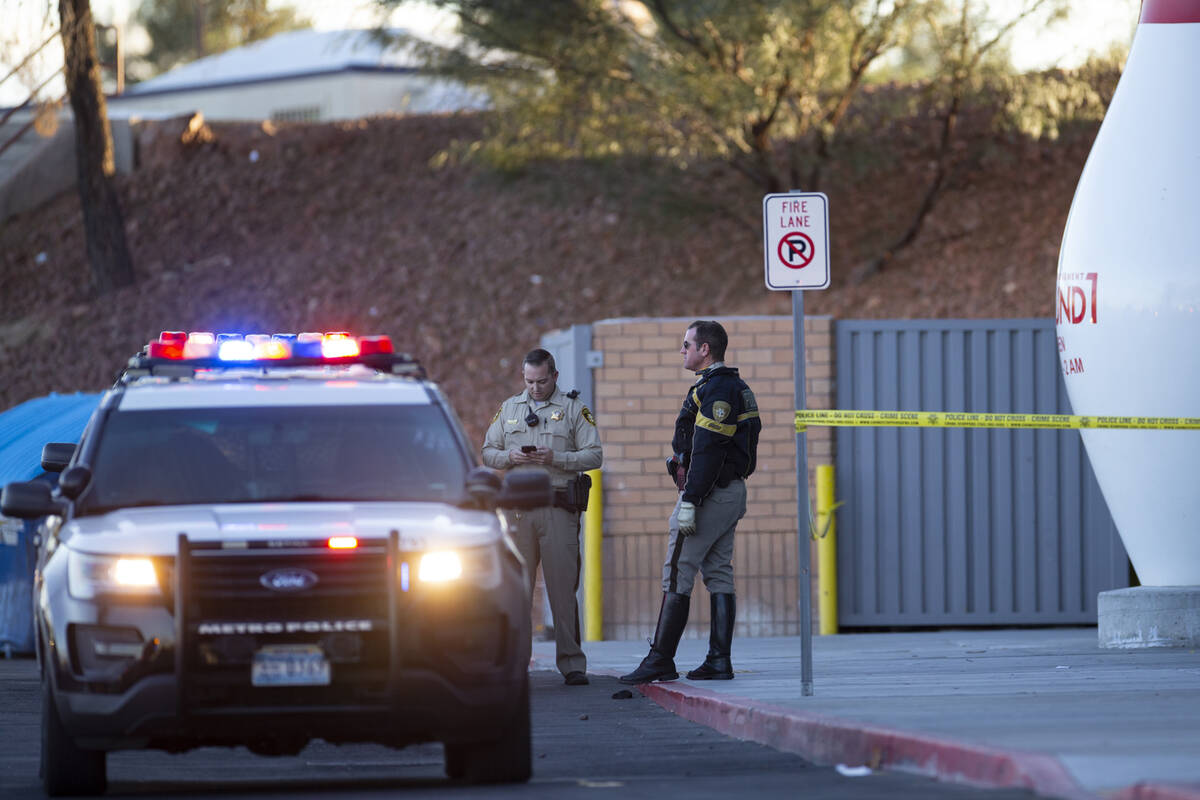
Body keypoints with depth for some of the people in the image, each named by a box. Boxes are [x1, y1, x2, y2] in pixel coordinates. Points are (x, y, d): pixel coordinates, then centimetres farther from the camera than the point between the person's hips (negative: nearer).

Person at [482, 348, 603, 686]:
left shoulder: (574, 408, 6)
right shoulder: (509, 409, 16)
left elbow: (594, 455, 0)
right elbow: (487, 452, 16)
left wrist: (556, 459, -14)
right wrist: (509, 458, -6)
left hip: (559, 509, -3)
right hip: (518, 508, 3)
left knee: (563, 585, -5)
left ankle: (571, 662, -4)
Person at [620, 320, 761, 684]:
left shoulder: (715, 389, -16)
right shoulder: (735, 387, 17)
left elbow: (706, 452, -22)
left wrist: (689, 502, -23)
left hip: (709, 492, -10)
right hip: (732, 491, 10)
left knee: (677, 575, -8)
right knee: (719, 575, 9)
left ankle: (660, 661, -9)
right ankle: (719, 661, 6)